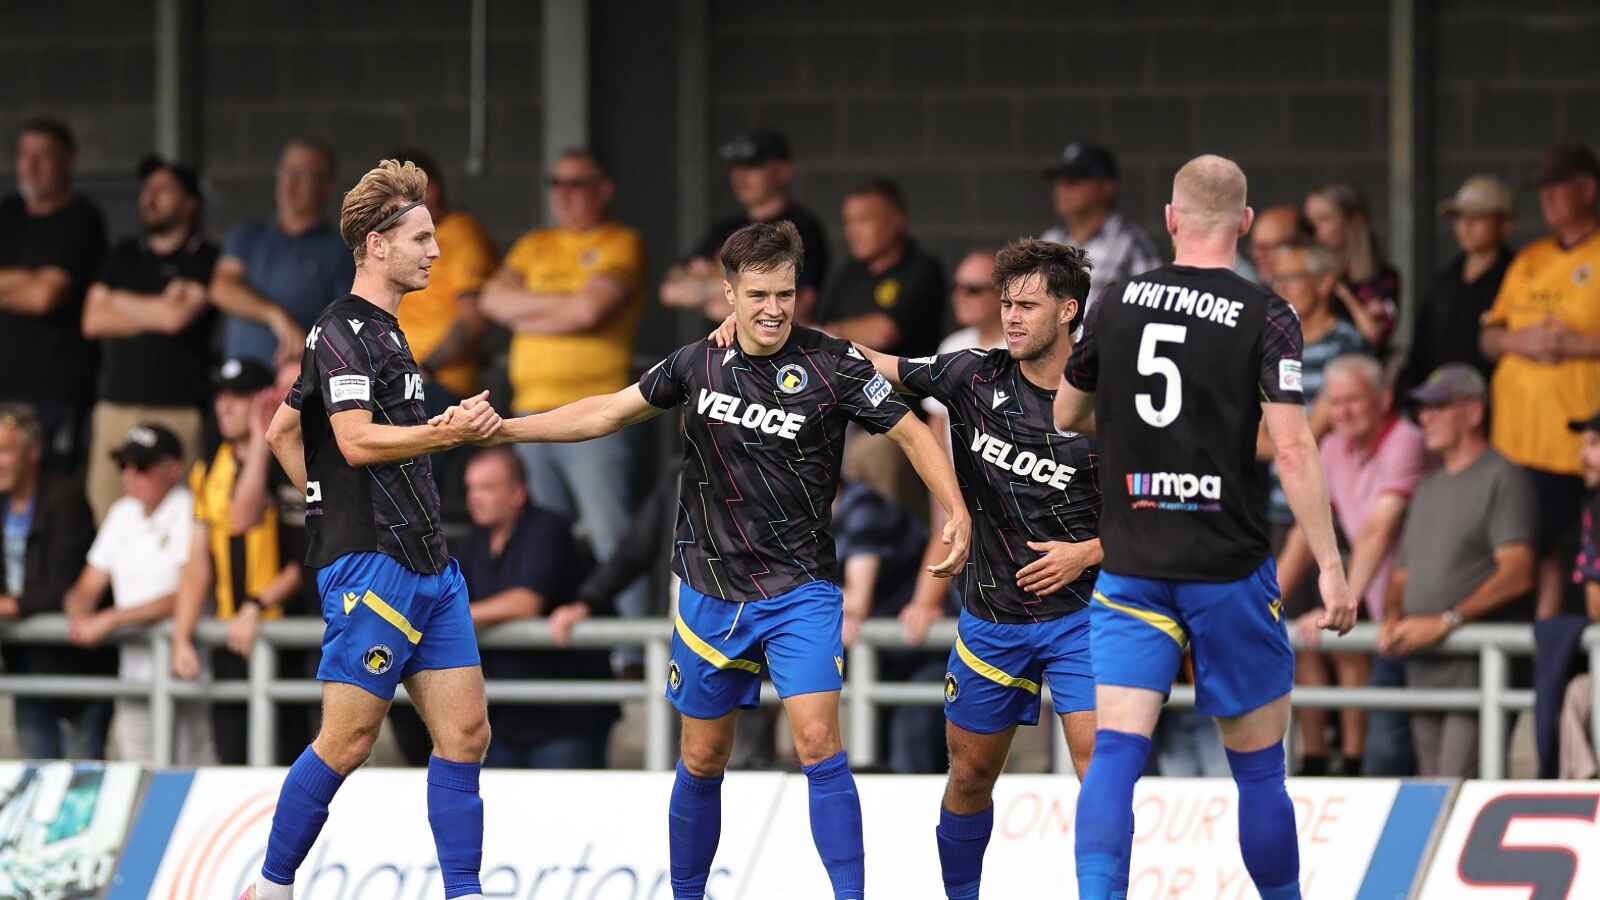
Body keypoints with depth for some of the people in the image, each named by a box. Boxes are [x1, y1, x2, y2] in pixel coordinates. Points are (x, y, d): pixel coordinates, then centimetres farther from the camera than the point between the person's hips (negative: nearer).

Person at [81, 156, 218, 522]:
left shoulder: (206, 259, 3)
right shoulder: (125, 257, 19)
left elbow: (179, 316, -10)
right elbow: (93, 321, 10)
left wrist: (123, 302, 7)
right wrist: (157, 312, 1)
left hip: (178, 410, -5)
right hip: (116, 405, 5)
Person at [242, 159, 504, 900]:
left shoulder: (380, 331, 19)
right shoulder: (343, 332, -11)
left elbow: (282, 431, 26)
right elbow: (357, 441, -25)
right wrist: (451, 434, -35)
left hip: (427, 564, 9)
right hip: (371, 565, -9)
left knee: (465, 733, 2)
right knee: (349, 740, -5)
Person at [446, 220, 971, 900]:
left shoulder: (832, 364, -10)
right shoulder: (699, 364, 0)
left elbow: (911, 433, -4)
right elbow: (609, 413, 10)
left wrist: (957, 514, -17)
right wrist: (501, 428, 4)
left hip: (800, 591, -4)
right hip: (712, 587, 4)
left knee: (818, 743, -18)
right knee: (703, 759, 11)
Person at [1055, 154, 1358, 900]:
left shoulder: (1116, 305, 4)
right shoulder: (1265, 318, -7)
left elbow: (1066, 416, 18)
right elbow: (1293, 449, -14)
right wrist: (1330, 567, -11)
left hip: (1131, 568, 2)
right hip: (1229, 569, -2)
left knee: (1114, 753, -5)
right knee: (1259, 767, 10)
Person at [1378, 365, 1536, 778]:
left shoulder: (1502, 479, -3)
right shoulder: (1428, 487, 23)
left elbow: (1517, 574, -14)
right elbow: (1403, 574, 26)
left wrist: (1445, 622, -19)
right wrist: (1392, 619, 3)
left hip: (1475, 665, -8)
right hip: (1421, 666, 8)